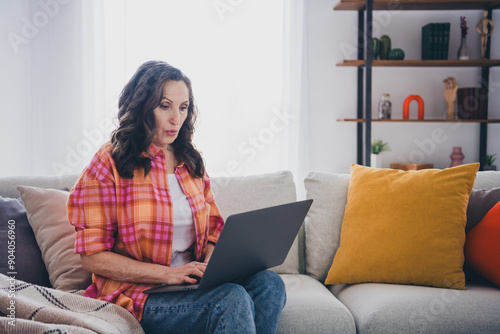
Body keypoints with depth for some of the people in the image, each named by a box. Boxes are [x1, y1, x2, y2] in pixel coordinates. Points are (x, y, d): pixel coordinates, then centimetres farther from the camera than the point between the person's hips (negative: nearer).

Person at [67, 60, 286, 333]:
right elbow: (93, 257, -9)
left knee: (269, 284, -22)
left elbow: (213, 229, 19)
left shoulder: (191, 162, 13)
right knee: (233, 300, -31)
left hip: (194, 282, 6)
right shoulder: (109, 164, -5)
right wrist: (168, 273, -18)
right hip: (138, 295, -6)